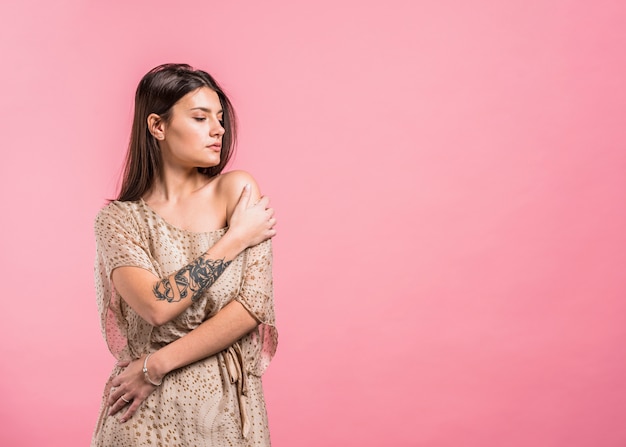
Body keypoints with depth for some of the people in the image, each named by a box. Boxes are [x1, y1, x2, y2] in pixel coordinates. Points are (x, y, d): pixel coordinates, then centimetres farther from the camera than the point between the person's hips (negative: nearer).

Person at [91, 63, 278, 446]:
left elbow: (254, 304, -13)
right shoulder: (119, 218, -5)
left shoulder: (237, 190, -6)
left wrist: (157, 365, -14)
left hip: (229, 402, 1)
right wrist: (236, 238, -16)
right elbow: (157, 306, -20)